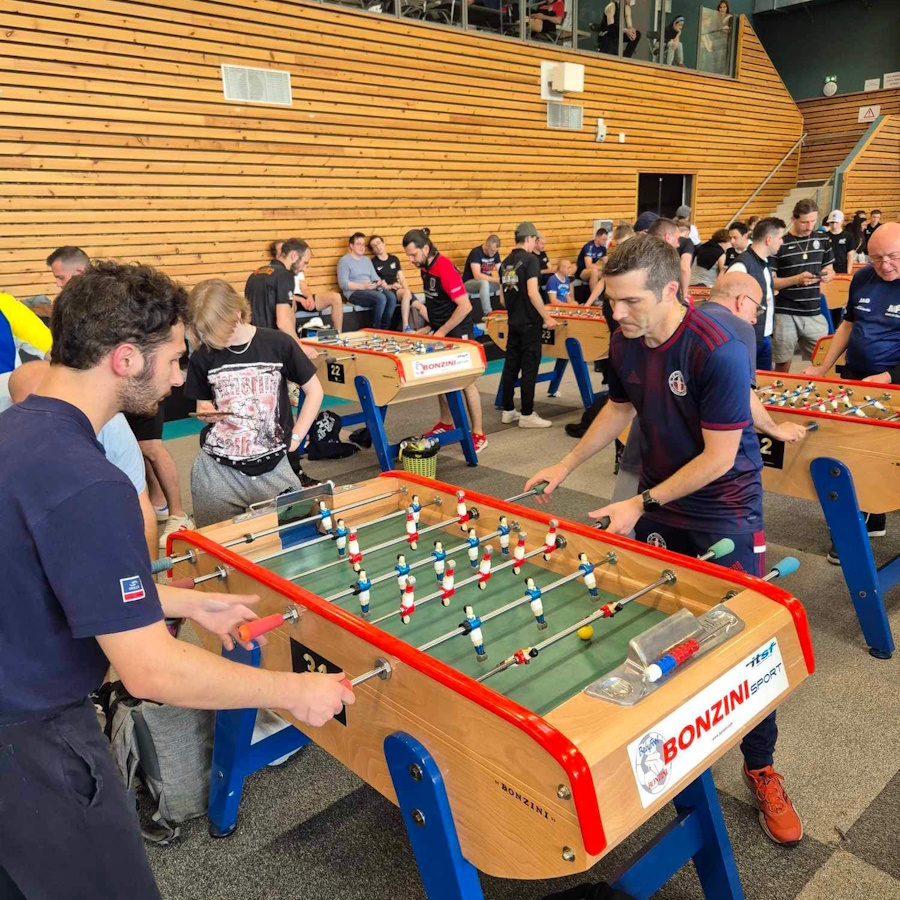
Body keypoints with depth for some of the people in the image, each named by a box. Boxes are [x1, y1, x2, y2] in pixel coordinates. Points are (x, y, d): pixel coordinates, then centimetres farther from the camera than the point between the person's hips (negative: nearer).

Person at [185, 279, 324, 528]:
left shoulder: (278, 344, -8)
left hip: (271, 468, -1)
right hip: (217, 468, 2)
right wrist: (207, 413, -12)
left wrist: (295, 437, -3)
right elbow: (203, 406, 12)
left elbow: (314, 390, 1)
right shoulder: (202, 357, -1)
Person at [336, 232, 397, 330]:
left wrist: (380, 282, -8)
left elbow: (374, 277, 17)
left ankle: (385, 329, -17)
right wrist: (362, 286, -21)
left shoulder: (367, 259, 24)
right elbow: (343, 284, -10)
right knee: (381, 298, -32)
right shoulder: (344, 260, 1)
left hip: (372, 289, 7)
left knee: (392, 296, -23)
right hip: (354, 292, -7)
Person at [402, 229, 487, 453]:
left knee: (466, 381, -5)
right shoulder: (425, 269, 4)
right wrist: (431, 326, 11)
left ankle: (478, 434, 1)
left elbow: (465, 306, -26)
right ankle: (446, 423, 29)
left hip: (457, 333, -9)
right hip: (439, 331, 9)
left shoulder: (445, 269, -22)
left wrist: (442, 331, -20)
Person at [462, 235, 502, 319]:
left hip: (487, 282, 7)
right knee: (484, 283, -39)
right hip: (469, 283, -7)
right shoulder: (476, 252, -20)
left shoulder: (495, 253, 0)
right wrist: (496, 279, -33)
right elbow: (477, 276, -30)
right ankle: (487, 314, -40)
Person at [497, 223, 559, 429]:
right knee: (529, 368, -1)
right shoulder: (530, 259, -12)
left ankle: (508, 411, 18)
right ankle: (527, 415, 3)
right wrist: (547, 317, -14)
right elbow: (532, 292, -21)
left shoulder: (505, 263, 10)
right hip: (529, 323, -7)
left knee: (510, 366, 11)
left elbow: (502, 299, 14)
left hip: (513, 323, 7)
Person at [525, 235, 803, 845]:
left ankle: (762, 770, 20)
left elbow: (719, 457, -24)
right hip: (658, 504, 6)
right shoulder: (626, 345, -5)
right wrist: (567, 465, 11)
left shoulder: (719, 353, -27)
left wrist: (642, 504, -20)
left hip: (724, 512, -6)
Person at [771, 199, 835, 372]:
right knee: (783, 366, 3)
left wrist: (828, 274, -5)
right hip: (786, 314, -4)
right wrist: (796, 279, -19)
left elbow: (832, 271, 19)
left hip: (814, 313, 4)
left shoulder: (823, 241, 8)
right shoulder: (779, 244, -6)